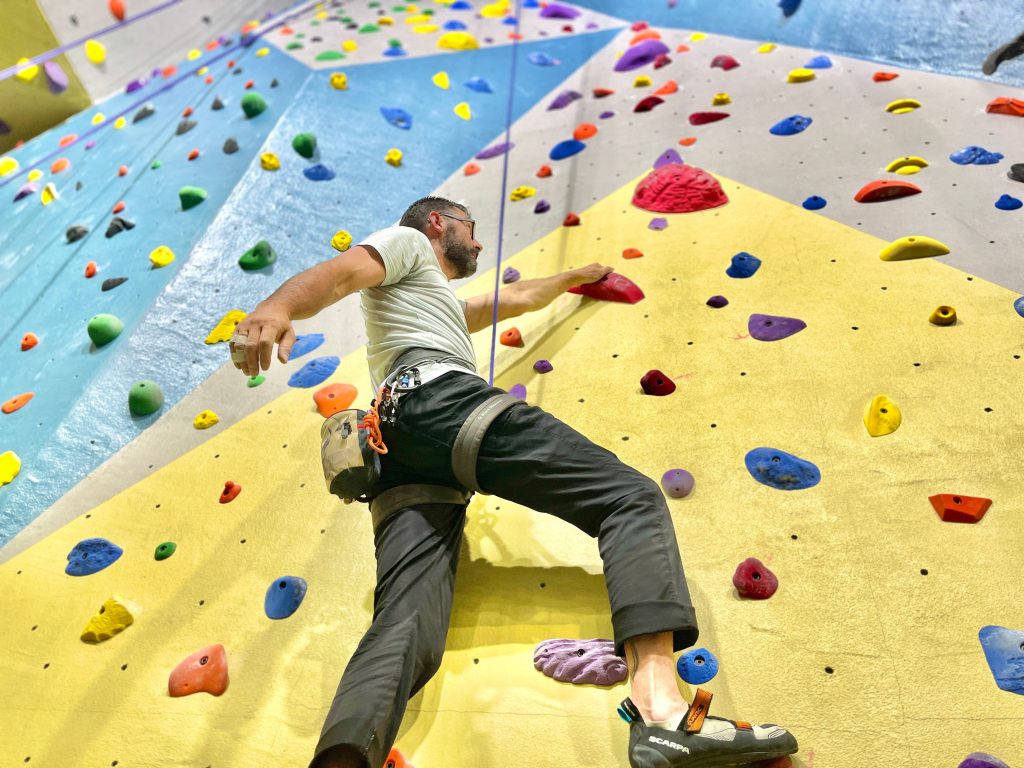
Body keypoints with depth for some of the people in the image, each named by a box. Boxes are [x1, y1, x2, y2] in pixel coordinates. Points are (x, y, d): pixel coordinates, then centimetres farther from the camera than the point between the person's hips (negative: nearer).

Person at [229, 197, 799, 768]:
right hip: (442, 395, -8)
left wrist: (575, 276, 74)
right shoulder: (405, 242, 22)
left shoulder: (443, 305, 48)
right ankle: (661, 711, -32)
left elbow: (520, 299, 60)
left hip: (398, 455, 9)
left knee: (404, 623, -15)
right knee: (633, 496, -12)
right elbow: (340, 273, 0)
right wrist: (277, 307, -21)